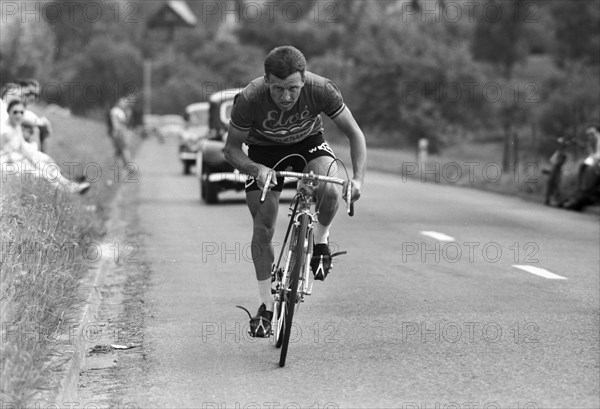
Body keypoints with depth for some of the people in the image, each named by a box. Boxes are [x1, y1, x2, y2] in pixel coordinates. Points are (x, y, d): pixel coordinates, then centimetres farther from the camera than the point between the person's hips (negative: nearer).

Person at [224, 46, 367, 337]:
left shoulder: (321, 89, -32)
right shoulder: (249, 99, -34)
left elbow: (354, 133, -21)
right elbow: (231, 149, -20)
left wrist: (358, 178, -34)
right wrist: (256, 169, -40)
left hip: (308, 142, 0)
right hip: (264, 151, 0)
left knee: (329, 191, -30)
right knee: (263, 228, -8)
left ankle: (321, 242, 2)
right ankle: (266, 305, 7)